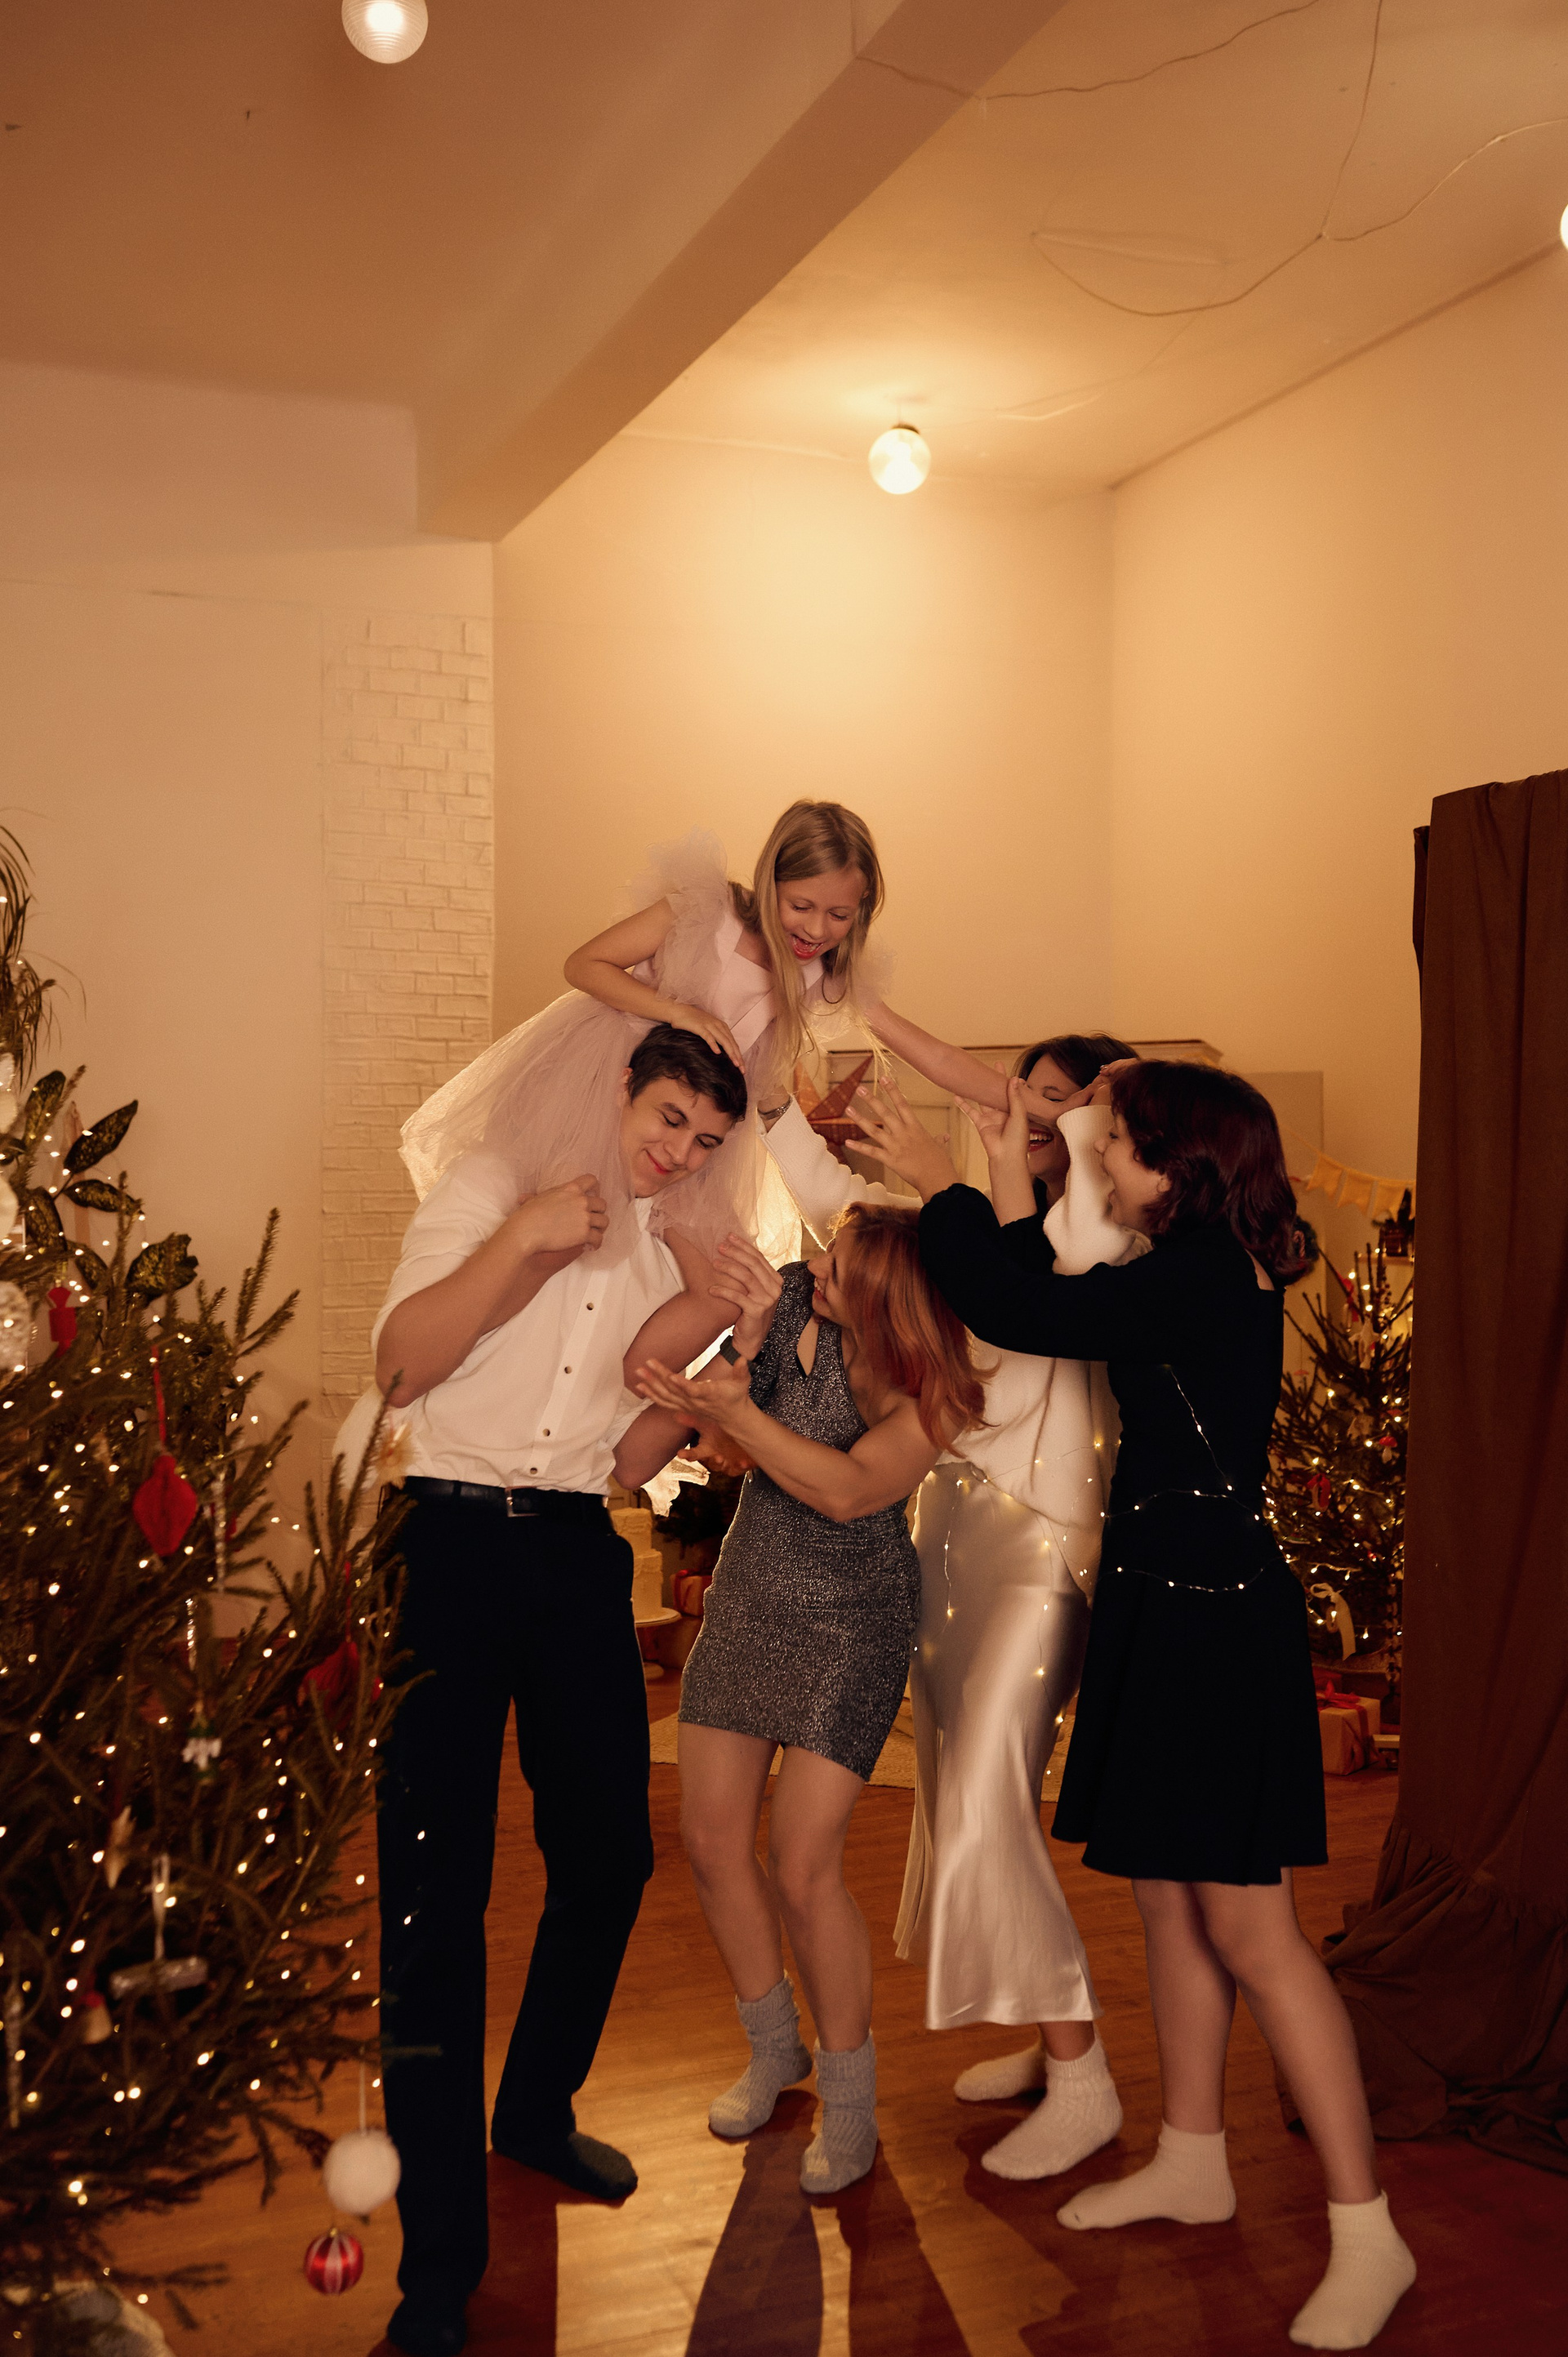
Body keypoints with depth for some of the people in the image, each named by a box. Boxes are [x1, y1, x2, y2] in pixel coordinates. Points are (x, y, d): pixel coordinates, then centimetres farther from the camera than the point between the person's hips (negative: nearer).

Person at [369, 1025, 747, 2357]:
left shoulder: (672, 1257, 14)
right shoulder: (498, 1180, 1)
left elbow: (628, 1460, 11)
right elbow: (401, 1367, -12)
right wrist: (522, 1237, -20)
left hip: (580, 1555, 5)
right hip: (455, 1541, -5)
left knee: (610, 1857, 11)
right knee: (437, 1889, -6)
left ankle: (539, 2109, 39)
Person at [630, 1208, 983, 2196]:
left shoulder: (933, 1391, -22)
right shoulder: (793, 1302, -12)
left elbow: (847, 1490, -35)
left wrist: (732, 1413, -45)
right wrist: (746, 1342, -34)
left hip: (849, 1623, -5)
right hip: (748, 1597, 5)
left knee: (802, 1866, -10)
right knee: (713, 1841, 8)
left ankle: (851, 2100, 13)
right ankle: (776, 2047, 32)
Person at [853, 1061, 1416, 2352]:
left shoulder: (1196, 1279, -20)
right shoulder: (1223, 1278, 9)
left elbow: (1025, 1310, -20)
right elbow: (1066, 1304, 19)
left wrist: (943, 1188, -7)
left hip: (1214, 1620, -10)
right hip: (1173, 1613, 10)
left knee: (1249, 1929, -6)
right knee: (1170, 1898, 17)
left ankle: (1367, 2232, 4)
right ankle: (1195, 2161, 32)